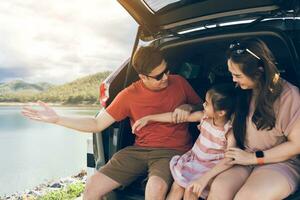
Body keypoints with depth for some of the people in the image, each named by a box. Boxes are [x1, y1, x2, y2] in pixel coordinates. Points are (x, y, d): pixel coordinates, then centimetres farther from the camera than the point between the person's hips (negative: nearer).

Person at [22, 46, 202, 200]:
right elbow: (97, 124, 2)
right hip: (140, 150, 2)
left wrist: (187, 107, -10)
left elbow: (202, 107, 15)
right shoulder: (129, 95, -3)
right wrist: (57, 119, -6)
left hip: (173, 151, -2)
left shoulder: (179, 83, -1)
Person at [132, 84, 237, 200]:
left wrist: (205, 178, -45)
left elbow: (229, 160, -33)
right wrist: (148, 118, 0)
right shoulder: (204, 116, -7)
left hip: (211, 168, -5)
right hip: (194, 159, 5)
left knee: (190, 190, -20)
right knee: (177, 185, -9)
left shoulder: (230, 131, -23)